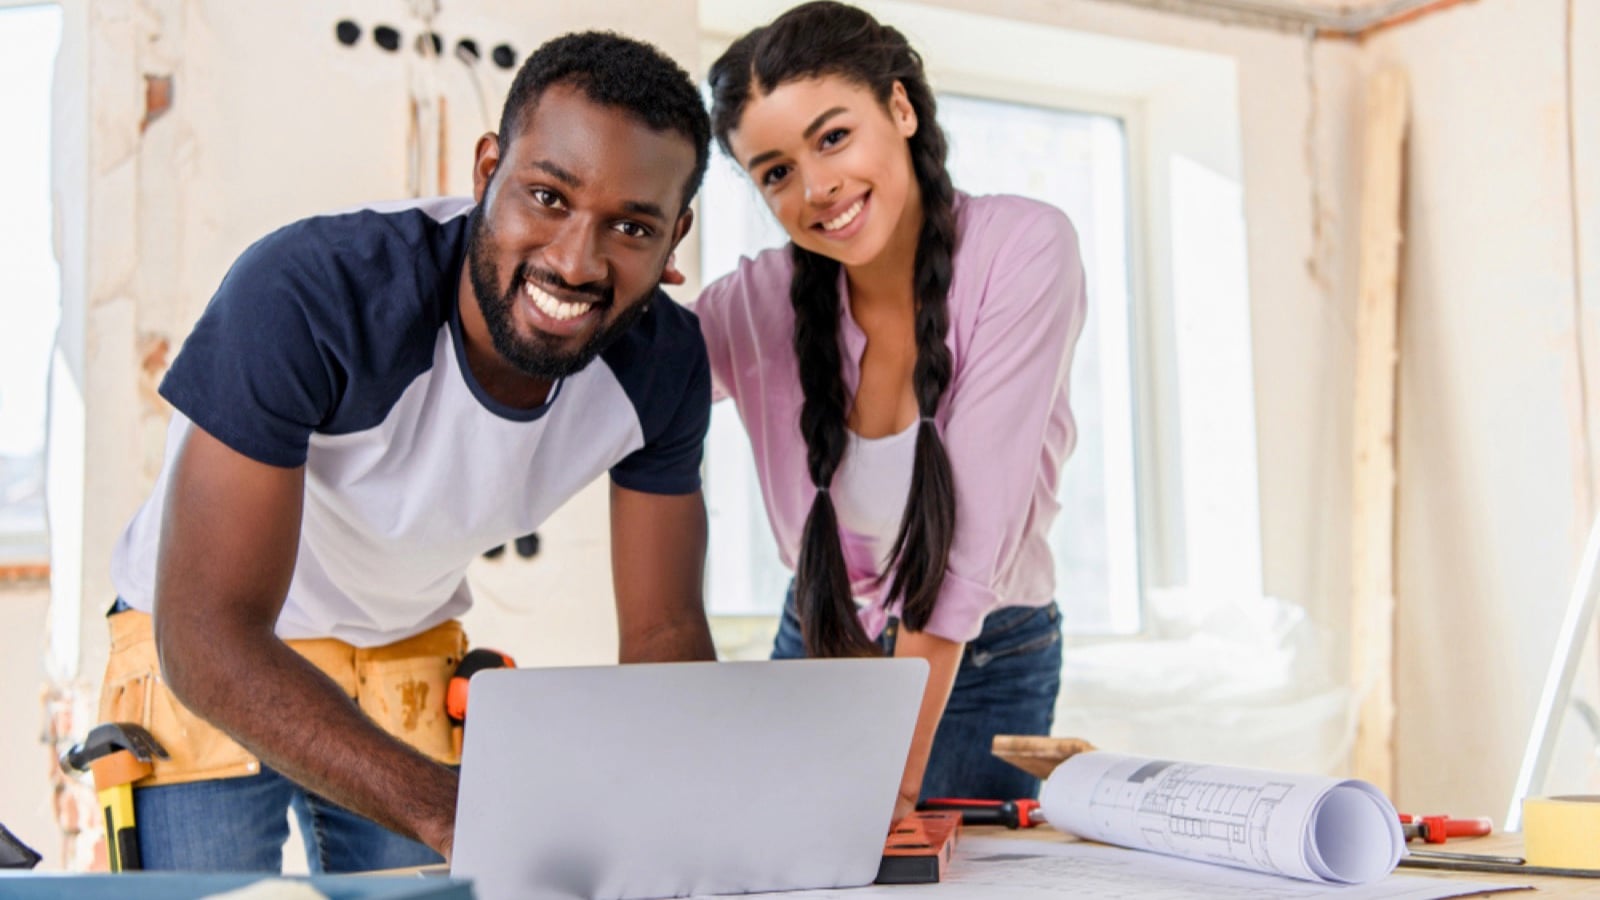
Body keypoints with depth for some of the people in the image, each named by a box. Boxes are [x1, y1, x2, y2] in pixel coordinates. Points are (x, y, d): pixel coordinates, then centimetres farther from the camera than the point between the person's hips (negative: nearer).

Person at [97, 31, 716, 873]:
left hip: (412, 647, 4)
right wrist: (447, 809, -49)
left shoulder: (662, 363, -18)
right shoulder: (307, 293, -35)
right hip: (211, 657, -4)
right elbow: (208, 636, -37)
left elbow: (662, 632, -10)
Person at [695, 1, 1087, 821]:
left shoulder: (1023, 250, -21)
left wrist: (894, 776, -30)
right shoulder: (755, 305, -13)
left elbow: (966, 537, -27)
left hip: (984, 674, -2)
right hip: (816, 654, 2)